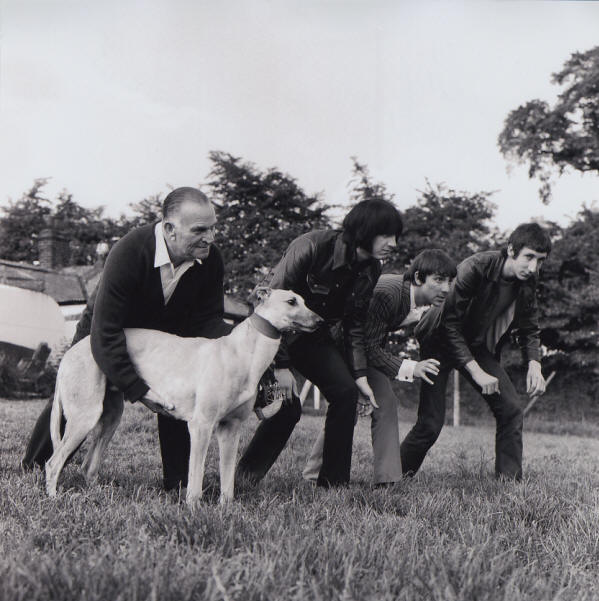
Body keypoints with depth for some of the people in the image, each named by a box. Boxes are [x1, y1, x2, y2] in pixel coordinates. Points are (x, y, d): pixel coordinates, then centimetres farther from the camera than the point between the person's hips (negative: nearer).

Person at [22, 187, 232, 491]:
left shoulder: (210, 259, -24)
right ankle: (32, 468, 30)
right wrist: (138, 390, -42)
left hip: (165, 337, 3)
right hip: (105, 340, -3)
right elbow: (105, 333, -39)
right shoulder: (128, 252, -39)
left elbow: (208, 320, -14)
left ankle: (178, 485, 1)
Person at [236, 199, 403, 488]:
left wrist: (360, 376, -7)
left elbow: (355, 325, 2)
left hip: (313, 336, 6)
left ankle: (333, 483, -2)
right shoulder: (311, 247, -28)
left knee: (346, 391, -12)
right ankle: (240, 479, -2)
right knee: (287, 405, -20)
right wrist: (280, 365, -27)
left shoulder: (370, 269, -7)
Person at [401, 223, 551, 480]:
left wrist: (534, 364, -17)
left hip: (478, 346, 6)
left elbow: (529, 329, 3)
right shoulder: (473, 269, -30)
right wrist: (476, 371, -32)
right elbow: (450, 324, -27)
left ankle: (511, 482, 1)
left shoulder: (528, 281, -10)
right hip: (441, 342, -6)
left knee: (510, 408, -10)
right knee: (430, 423, -13)